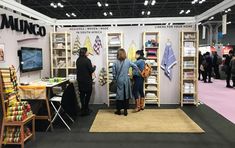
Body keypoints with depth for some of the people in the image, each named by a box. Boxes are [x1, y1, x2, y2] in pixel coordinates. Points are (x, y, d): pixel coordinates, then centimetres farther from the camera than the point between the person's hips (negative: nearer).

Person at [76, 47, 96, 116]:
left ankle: (83, 108, 17)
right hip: (87, 80, -6)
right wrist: (94, 66, 6)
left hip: (80, 80, 6)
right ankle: (85, 109, 5)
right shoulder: (87, 60, -16)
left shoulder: (78, 60, 4)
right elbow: (91, 70, -15)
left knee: (82, 94, 11)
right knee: (88, 94, 4)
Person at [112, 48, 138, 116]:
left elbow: (114, 73, -3)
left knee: (119, 95, 9)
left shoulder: (115, 63, -6)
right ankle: (125, 110, 13)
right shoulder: (128, 61, -5)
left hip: (119, 81, 0)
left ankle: (118, 110, 17)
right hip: (126, 81, 0)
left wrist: (115, 79, 13)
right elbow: (135, 67, -1)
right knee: (126, 95, 8)